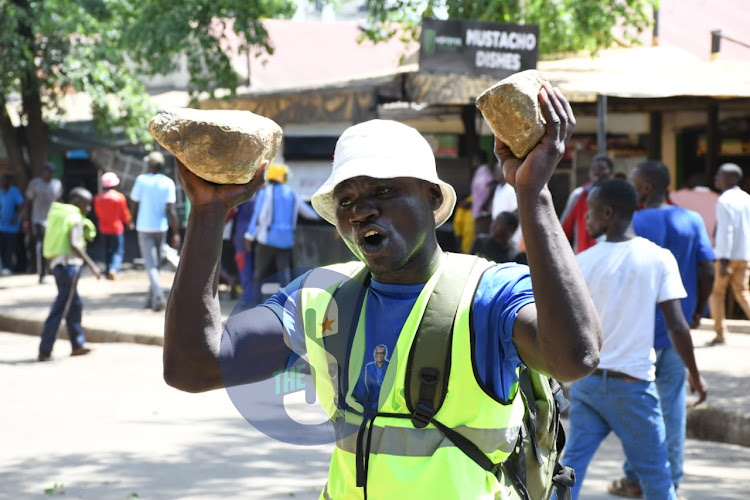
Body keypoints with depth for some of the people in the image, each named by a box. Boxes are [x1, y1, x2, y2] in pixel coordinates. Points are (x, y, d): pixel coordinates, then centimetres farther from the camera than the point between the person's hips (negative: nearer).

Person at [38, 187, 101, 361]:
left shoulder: (58, 213, 15)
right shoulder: (75, 218, -11)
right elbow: (74, 246, -22)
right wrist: (91, 265, -21)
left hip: (56, 263, 9)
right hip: (69, 264, -9)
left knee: (75, 305, 20)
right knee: (59, 310, -6)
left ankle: (78, 344, 27)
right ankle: (44, 351, -7)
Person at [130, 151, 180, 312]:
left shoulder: (142, 180, -7)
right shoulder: (168, 183, -4)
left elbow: (135, 204, -1)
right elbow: (170, 209, -9)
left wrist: (133, 222, 17)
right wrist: (176, 233, -7)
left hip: (144, 227, -2)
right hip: (161, 228, 2)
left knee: (150, 264, -4)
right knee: (156, 263, 16)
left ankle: (159, 297, -22)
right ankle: (151, 299, 22)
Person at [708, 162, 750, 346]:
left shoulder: (724, 201, -13)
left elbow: (726, 230, -20)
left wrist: (724, 260, -22)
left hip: (727, 254, -6)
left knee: (716, 291, 7)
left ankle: (720, 333, 7)